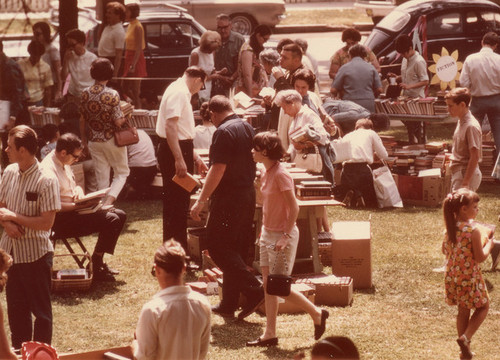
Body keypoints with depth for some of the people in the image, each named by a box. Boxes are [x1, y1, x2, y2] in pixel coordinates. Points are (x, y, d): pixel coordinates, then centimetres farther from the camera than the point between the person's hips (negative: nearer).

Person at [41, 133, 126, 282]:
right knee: (111, 220, -22)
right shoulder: (48, 169, -21)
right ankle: (97, 269, -13)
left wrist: (79, 192, 1)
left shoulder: (65, 164, 12)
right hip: (60, 220, -11)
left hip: (73, 210, 11)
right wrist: (81, 205, -23)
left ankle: (99, 262, 10)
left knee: (119, 215, 6)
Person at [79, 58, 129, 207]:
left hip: (94, 141, 4)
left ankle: (103, 202, 14)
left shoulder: (86, 93, -4)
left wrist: (83, 138, 19)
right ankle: (109, 200, -9)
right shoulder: (112, 95, -19)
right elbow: (118, 122, -19)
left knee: (101, 176, 12)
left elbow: (82, 119, 5)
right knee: (122, 172, 10)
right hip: (112, 140, -4)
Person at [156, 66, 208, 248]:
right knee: (175, 202, -6)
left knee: (180, 201, 18)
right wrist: (179, 159, -29)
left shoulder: (182, 93, 18)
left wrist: (195, 157, 30)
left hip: (182, 148, 11)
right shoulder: (177, 92, -15)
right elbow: (170, 127, -25)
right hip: (174, 151, -11)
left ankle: (179, 247, 29)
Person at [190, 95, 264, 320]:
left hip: (228, 198, -9)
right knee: (236, 249, 12)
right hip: (248, 195, 9)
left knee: (217, 246, -4)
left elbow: (218, 170, -21)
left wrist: (201, 201, -18)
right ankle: (229, 304, 16)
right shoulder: (247, 128, 11)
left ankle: (254, 291, -12)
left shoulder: (224, 132, -15)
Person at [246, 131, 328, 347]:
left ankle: (317, 314, 13)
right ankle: (270, 335, 12)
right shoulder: (265, 172, 6)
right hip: (267, 234, 9)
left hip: (282, 236, -9)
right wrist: (264, 229, 15)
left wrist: (285, 236, -21)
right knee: (268, 286, 8)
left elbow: (294, 208, -20)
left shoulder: (281, 175, -20)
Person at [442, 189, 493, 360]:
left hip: (453, 275, 6)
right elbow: (480, 257, -19)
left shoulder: (450, 227, -2)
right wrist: (489, 244, -2)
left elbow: (445, 250, 10)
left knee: (463, 311, 19)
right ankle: (465, 338, -2)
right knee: (483, 307, 15)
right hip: (470, 277, -6)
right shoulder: (473, 231, -23)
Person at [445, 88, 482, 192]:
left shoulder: (471, 126, -19)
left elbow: (475, 157, -20)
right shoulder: (461, 122, 10)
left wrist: (465, 183, -22)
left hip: (467, 174, -10)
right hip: (458, 173, 10)